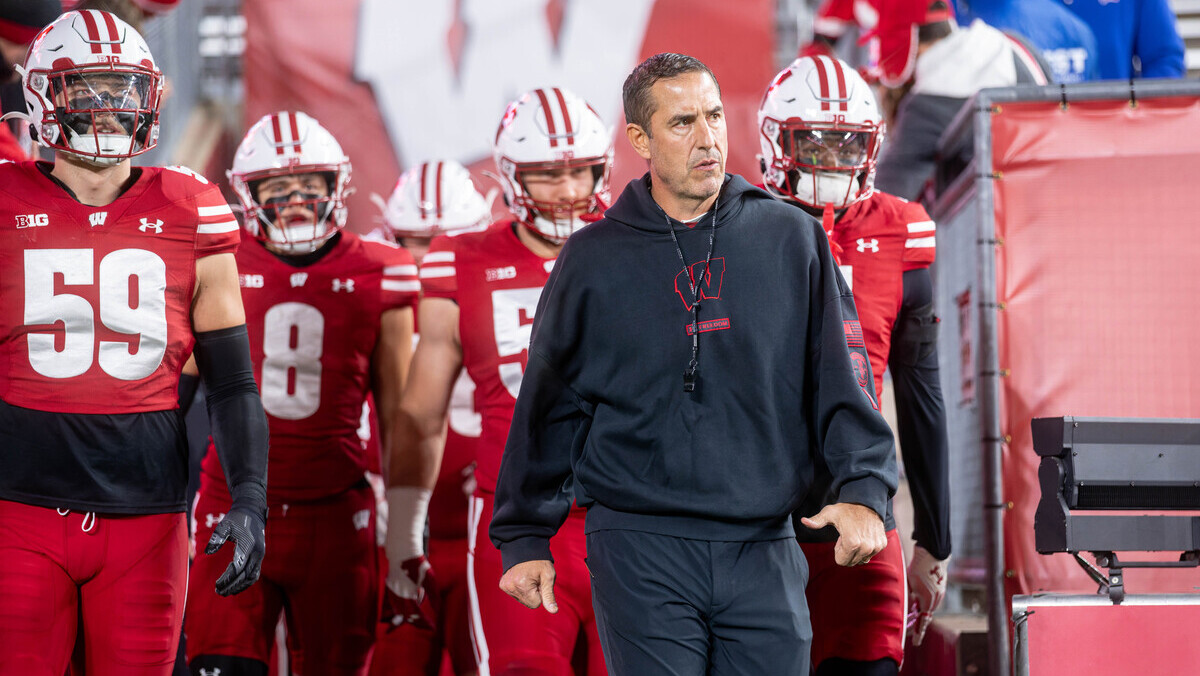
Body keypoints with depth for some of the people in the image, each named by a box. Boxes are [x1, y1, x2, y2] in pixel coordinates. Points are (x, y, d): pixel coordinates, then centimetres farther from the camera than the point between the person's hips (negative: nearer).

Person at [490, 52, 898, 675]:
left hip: (762, 552, 2)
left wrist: (862, 490, -7)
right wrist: (525, 538, 12)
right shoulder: (593, 260, 5)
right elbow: (549, 405, 11)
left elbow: (840, 378, 6)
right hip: (639, 550, -1)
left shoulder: (791, 239, 7)